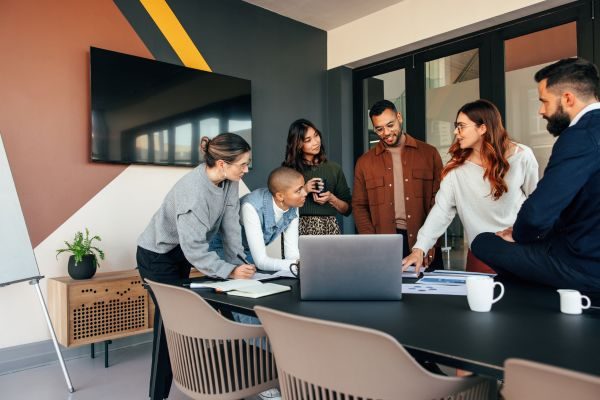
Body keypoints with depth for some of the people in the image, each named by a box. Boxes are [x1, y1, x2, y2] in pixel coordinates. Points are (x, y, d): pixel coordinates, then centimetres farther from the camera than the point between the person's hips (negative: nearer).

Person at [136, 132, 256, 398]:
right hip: (157, 255, -8)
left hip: (182, 253, 8)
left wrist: (239, 263, -16)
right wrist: (230, 271, -35)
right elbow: (194, 248, -34)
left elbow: (230, 225, -10)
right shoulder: (194, 190, -35)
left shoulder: (229, 181, -13)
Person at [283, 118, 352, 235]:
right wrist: (303, 191, -9)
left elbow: (347, 209, 10)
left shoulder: (334, 168, 6)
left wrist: (332, 199, -7)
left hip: (329, 229, 1)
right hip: (299, 229, -1)